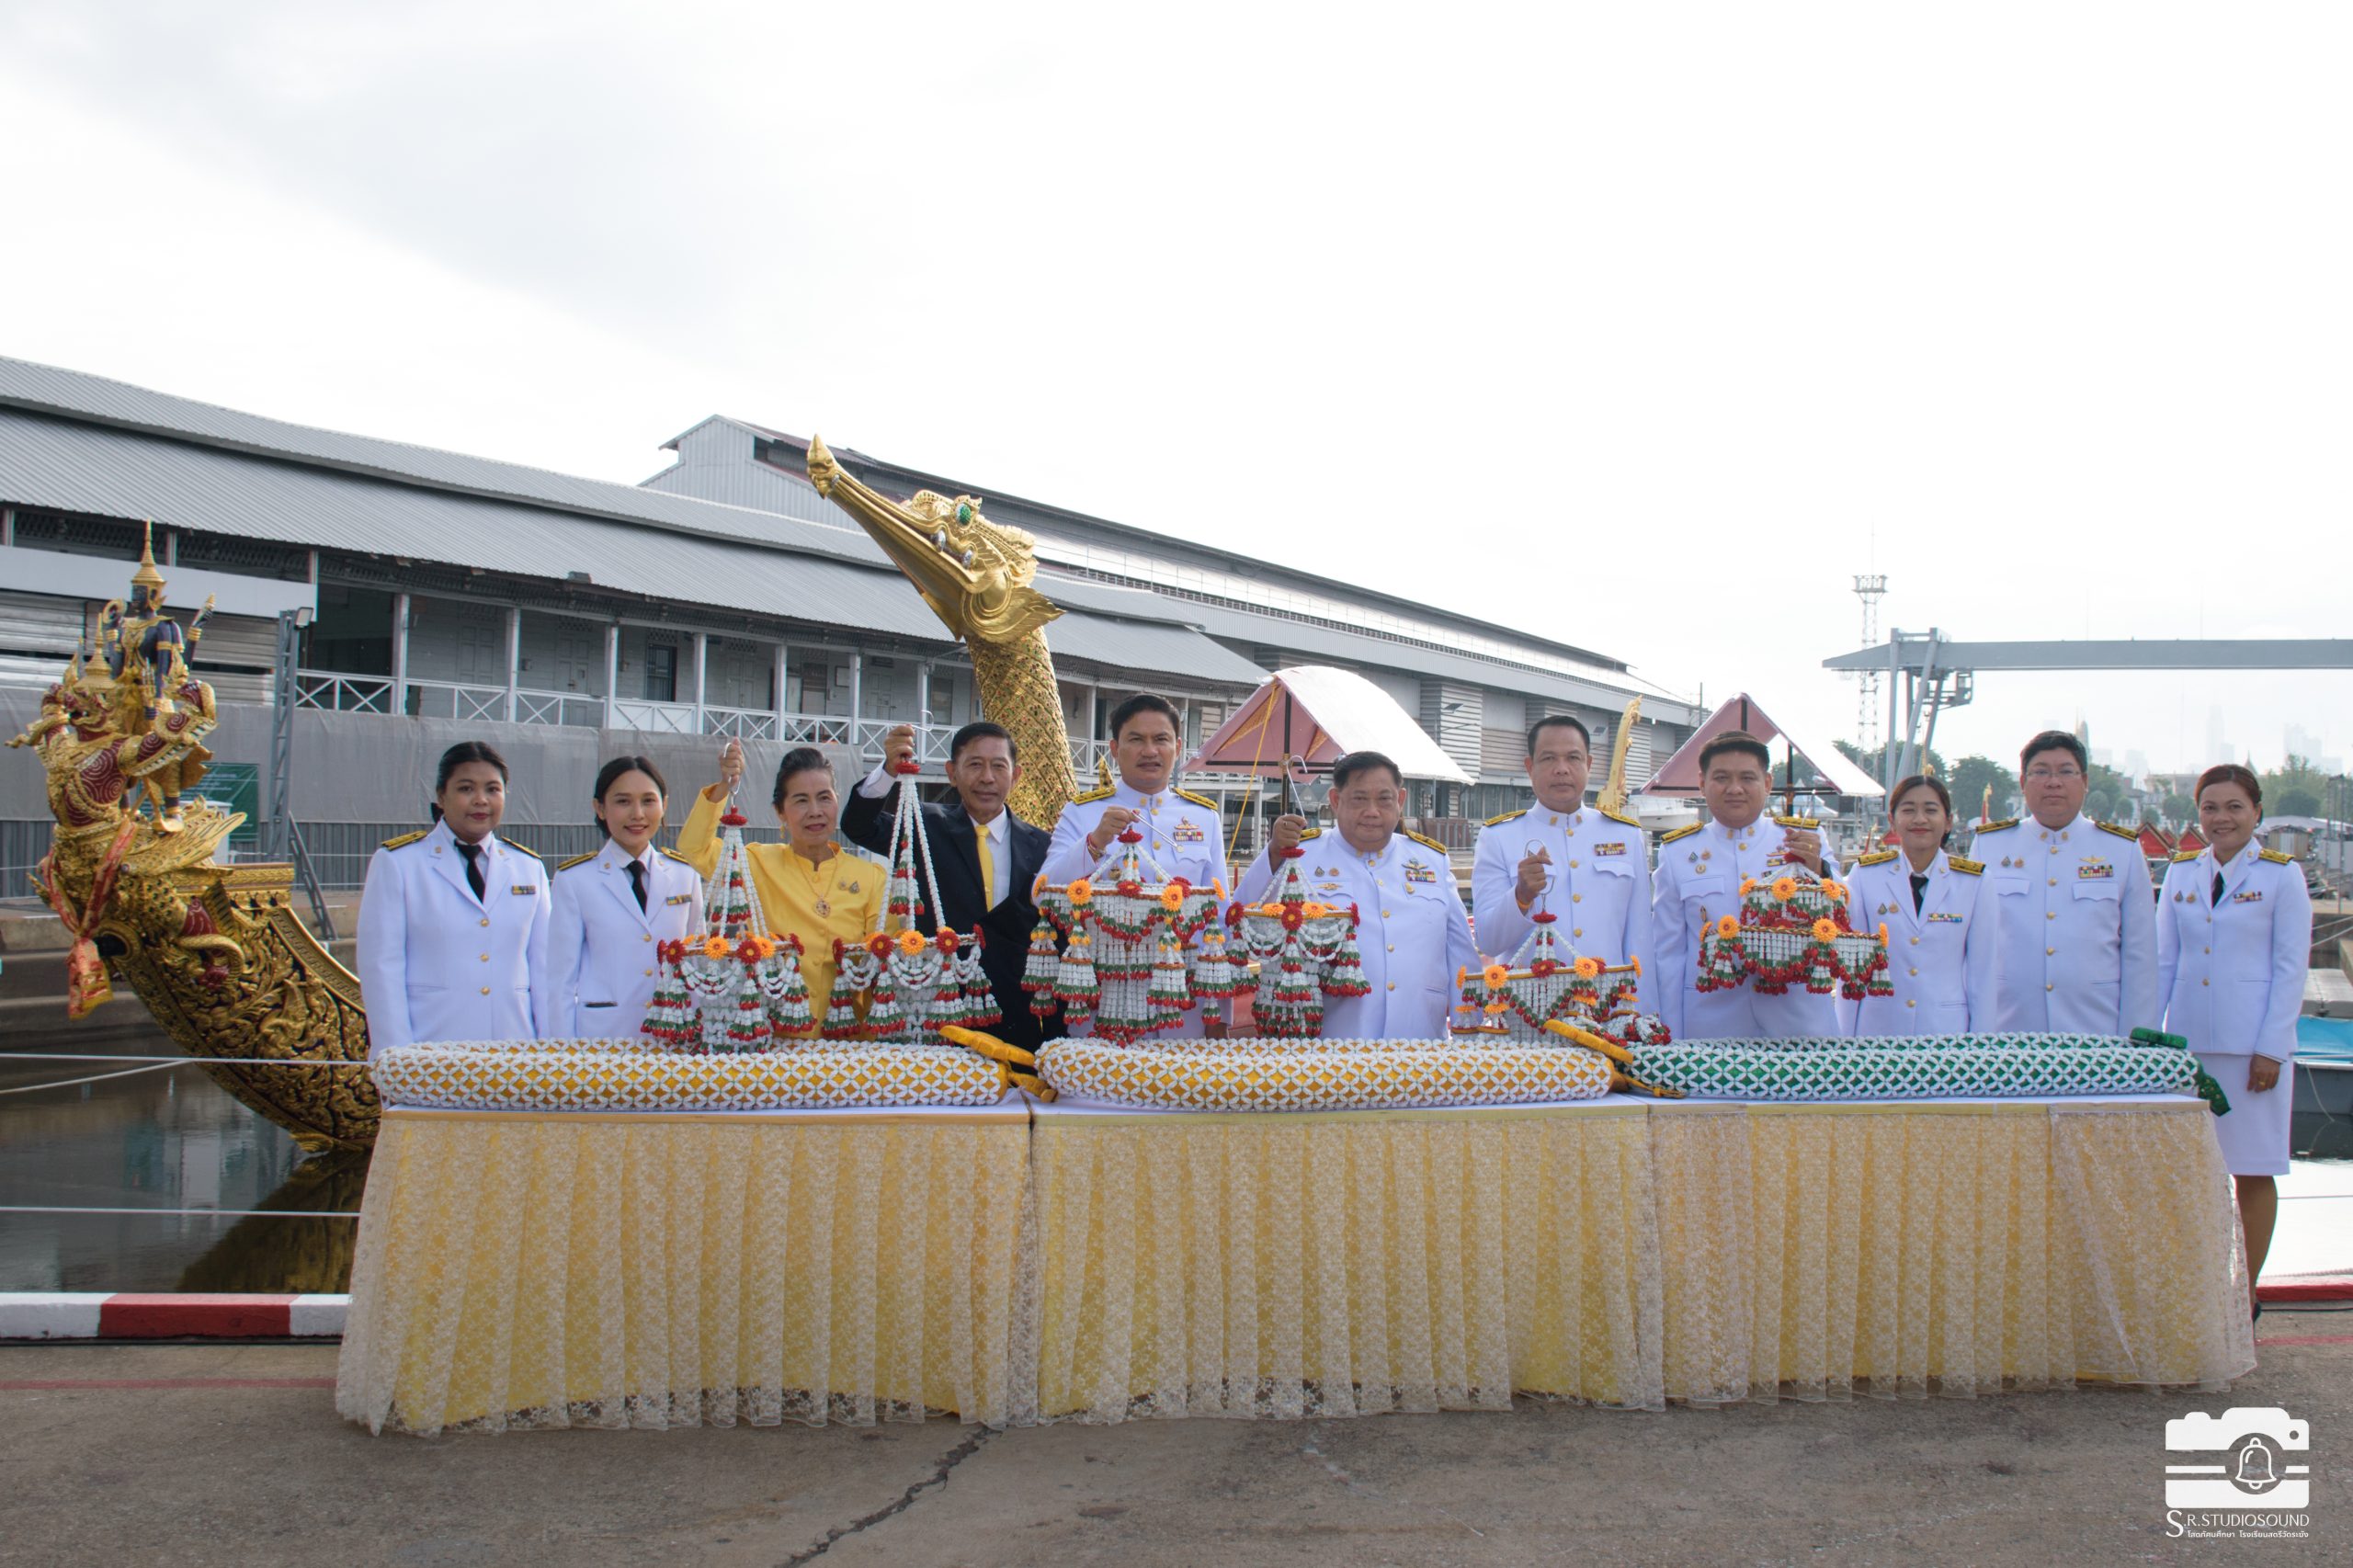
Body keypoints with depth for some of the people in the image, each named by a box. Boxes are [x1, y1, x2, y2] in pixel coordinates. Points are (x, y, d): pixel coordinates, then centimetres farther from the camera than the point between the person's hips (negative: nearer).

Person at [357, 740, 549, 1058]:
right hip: (429, 1055, -2)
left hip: (513, 1054, 3)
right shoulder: (397, 863, 3)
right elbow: (381, 968, -2)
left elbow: (544, 968, 10)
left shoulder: (529, 868, 12)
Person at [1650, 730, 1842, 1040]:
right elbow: (1669, 953, 5)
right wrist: (1671, 1042, 2)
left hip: (1800, 1024, 1)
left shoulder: (1807, 839, 7)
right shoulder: (1678, 852, 5)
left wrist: (1817, 871, -17)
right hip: (1711, 1029, 0)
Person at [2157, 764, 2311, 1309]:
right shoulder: (2181, 873, 10)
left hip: (2253, 1044, -3)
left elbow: (2291, 968, -3)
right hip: (2189, 1040, 3)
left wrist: (2271, 1049, -9)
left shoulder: (2281, 875, 0)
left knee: (2252, 1171, 3)